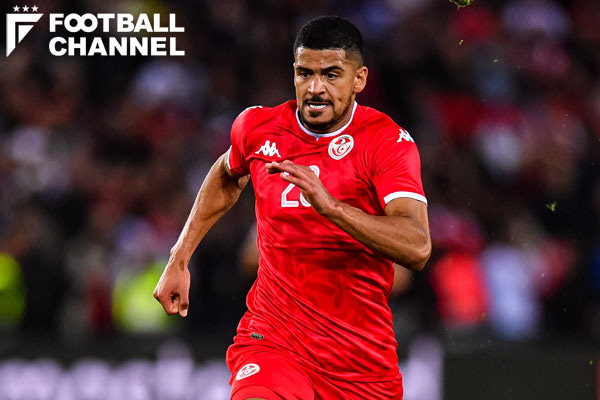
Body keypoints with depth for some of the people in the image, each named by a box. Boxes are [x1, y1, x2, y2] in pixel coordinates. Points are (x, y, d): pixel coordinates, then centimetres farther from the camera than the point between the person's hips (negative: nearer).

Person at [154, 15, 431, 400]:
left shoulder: (388, 141, -9)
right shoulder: (258, 126, 2)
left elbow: (417, 248, -24)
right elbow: (227, 178, 28)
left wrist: (329, 205, -36)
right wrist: (179, 260, 24)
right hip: (272, 341, 0)